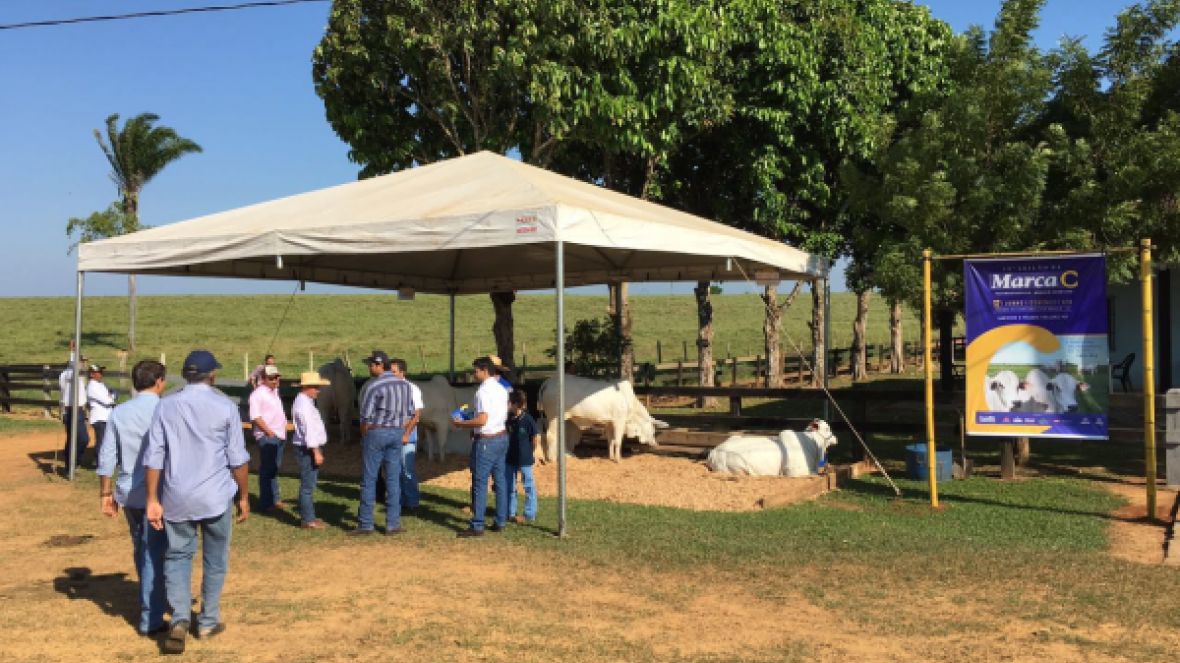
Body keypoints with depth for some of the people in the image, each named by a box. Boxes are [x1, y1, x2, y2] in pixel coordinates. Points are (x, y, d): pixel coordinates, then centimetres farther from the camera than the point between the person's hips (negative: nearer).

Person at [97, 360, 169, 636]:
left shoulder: (119, 413, 4)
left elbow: (107, 457, 5)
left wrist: (105, 493, 13)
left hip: (128, 494, 5)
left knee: (141, 550, 20)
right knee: (155, 554, 1)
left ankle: (151, 603, 37)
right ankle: (150, 619, 5)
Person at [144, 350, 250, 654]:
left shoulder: (166, 406, 1)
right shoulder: (225, 407, -6)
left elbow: (153, 456, -1)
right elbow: (238, 459, -4)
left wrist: (153, 500, 4)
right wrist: (244, 496, 7)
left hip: (176, 497, 2)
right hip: (216, 496, -2)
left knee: (177, 556, 12)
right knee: (215, 559, 13)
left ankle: (180, 619, -4)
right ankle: (208, 622, 22)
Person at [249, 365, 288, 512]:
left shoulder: (274, 392, 17)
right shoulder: (258, 394, -10)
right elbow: (255, 416, -18)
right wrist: (269, 432, -19)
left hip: (279, 435, 8)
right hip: (267, 437, -8)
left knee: (274, 468, 15)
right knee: (267, 470, -6)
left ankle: (274, 499, 23)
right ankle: (265, 503, -2)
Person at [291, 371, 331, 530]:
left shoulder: (306, 402, 16)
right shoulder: (304, 404, -17)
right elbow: (308, 430, -22)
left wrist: (317, 450, 19)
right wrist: (316, 452, -22)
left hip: (309, 448, 11)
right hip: (308, 449, -11)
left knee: (309, 484, 17)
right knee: (308, 485, -7)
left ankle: (307, 516, 27)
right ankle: (308, 520, -4)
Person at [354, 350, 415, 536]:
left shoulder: (373, 386, -13)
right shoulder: (404, 384, 6)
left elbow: (366, 417, -13)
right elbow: (410, 413, 9)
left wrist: (364, 436, 2)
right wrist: (400, 432, 15)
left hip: (376, 432, -5)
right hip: (397, 434, 5)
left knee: (369, 480, 4)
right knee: (393, 480, 8)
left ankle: (365, 524, 8)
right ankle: (393, 525, 9)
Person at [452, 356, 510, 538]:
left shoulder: (483, 391, -17)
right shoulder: (502, 390, 11)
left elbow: (482, 420, -23)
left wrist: (461, 424, -10)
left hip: (486, 440, -9)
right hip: (502, 437, 9)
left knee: (480, 483, -4)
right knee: (499, 480, 12)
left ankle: (477, 526, -2)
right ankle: (500, 522, 17)